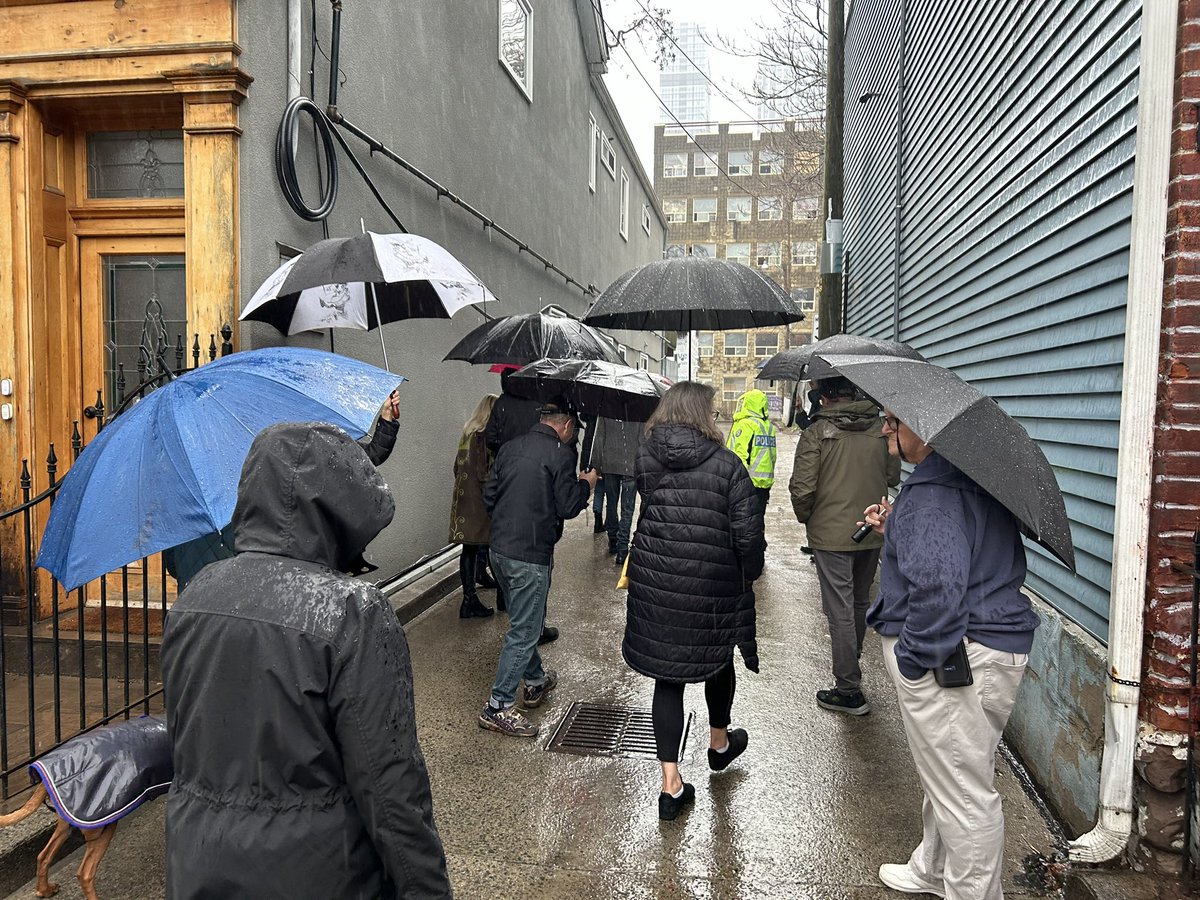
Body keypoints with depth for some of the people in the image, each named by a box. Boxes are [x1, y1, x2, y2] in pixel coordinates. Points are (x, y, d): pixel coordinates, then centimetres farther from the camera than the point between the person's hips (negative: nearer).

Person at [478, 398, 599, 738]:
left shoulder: (511, 447, 8)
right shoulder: (561, 453, -12)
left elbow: (489, 496, 11)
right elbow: (568, 506, -13)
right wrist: (587, 483, 5)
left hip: (499, 548, 8)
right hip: (530, 556, -8)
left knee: (524, 621, 24)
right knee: (524, 631, 2)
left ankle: (535, 681, 40)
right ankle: (498, 706, 7)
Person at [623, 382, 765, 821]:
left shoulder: (644, 458, -3)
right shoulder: (726, 464, -12)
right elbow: (748, 534, -10)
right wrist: (750, 574, 4)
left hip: (654, 583, 2)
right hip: (714, 585, -1)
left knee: (667, 677, 10)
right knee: (718, 659, 24)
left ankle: (671, 783, 13)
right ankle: (719, 742, 48)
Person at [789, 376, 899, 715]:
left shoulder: (816, 433, -13)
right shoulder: (881, 430, 1)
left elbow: (802, 488, -17)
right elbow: (893, 477, 10)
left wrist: (804, 517, 2)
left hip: (831, 535, -5)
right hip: (873, 533, 5)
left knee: (840, 610, 1)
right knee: (860, 602, 21)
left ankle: (849, 690, 6)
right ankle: (851, 665, 40)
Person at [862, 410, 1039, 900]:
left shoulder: (934, 494, -24)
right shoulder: (961, 476, 11)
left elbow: (938, 584, -35)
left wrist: (913, 655, -23)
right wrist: (893, 530, 13)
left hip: (958, 657, -11)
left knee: (964, 793, 5)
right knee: (943, 778, 27)